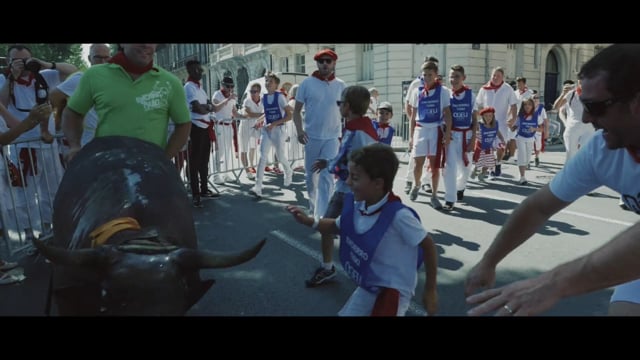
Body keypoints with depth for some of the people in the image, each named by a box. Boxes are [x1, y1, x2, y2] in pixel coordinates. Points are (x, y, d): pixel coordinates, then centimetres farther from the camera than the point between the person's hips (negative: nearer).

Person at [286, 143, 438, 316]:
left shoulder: (398, 215, -31)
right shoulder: (355, 205, -10)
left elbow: (428, 245, -19)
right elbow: (337, 226, 11)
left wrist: (430, 291, -10)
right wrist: (309, 221, -6)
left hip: (394, 289, -7)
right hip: (368, 286, 7)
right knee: (347, 313, 20)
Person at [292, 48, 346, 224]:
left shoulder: (341, 85, 2)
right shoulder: (307, 83, -2)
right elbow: (296, 110, 1)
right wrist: (299, 130, -13)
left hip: (332, 137, 0)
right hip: (312, 137, 1)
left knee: (326, 177, -7)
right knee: (310, 175, 13)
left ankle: (320, 216, -5)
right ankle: (313, 207, 36)